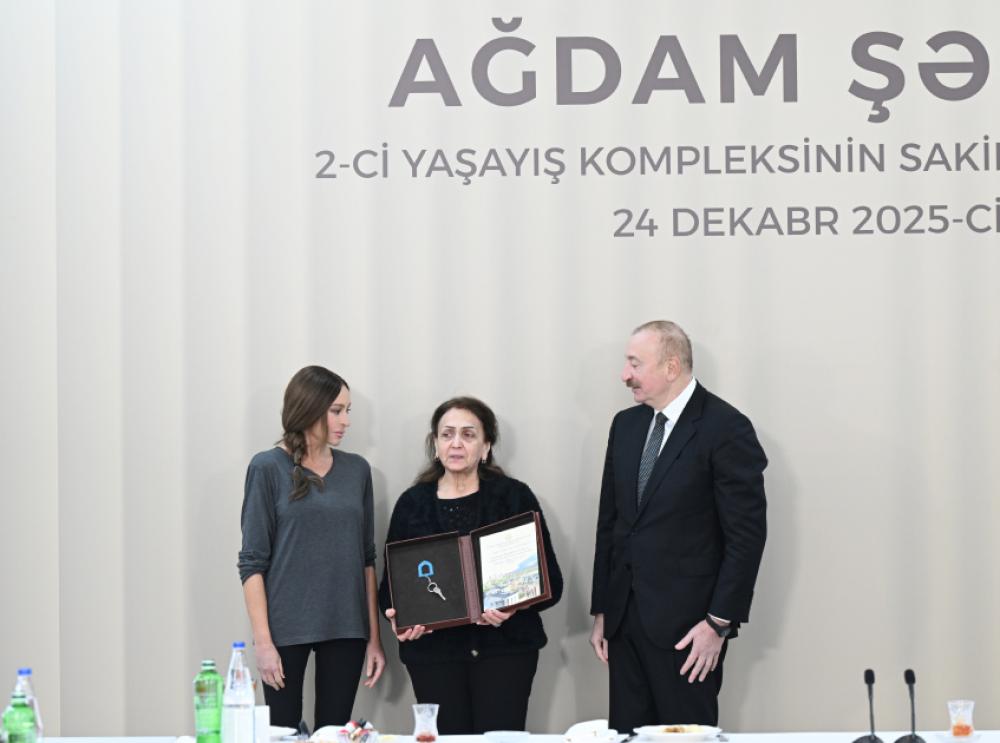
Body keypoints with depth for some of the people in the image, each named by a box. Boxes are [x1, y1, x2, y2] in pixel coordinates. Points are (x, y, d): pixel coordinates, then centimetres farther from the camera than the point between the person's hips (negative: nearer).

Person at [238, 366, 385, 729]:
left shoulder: (357, 470, 9)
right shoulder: (268, 468, -3)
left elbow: (367, 557, 11)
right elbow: (253, 561, -5)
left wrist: (374, 636, 7)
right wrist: (262, 641, -12)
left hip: (346, 628, 3)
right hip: (286, 628, -3)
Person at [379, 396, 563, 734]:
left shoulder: (515, 497, 3)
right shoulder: (412, 504, 9)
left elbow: (549, 580, 1)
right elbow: (391, 582, 12)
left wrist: (515, 606, -18)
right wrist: (397, 617, -9)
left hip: (504, 645, -1)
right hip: (433, 648, 1)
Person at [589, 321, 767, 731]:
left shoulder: (726, 429, -10)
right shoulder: (626, 425, 11)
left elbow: (746, 534, -12)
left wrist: (719, 623, -15)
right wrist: (601, 609, 12)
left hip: (686, 626, -6)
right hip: (625, 619, 6)